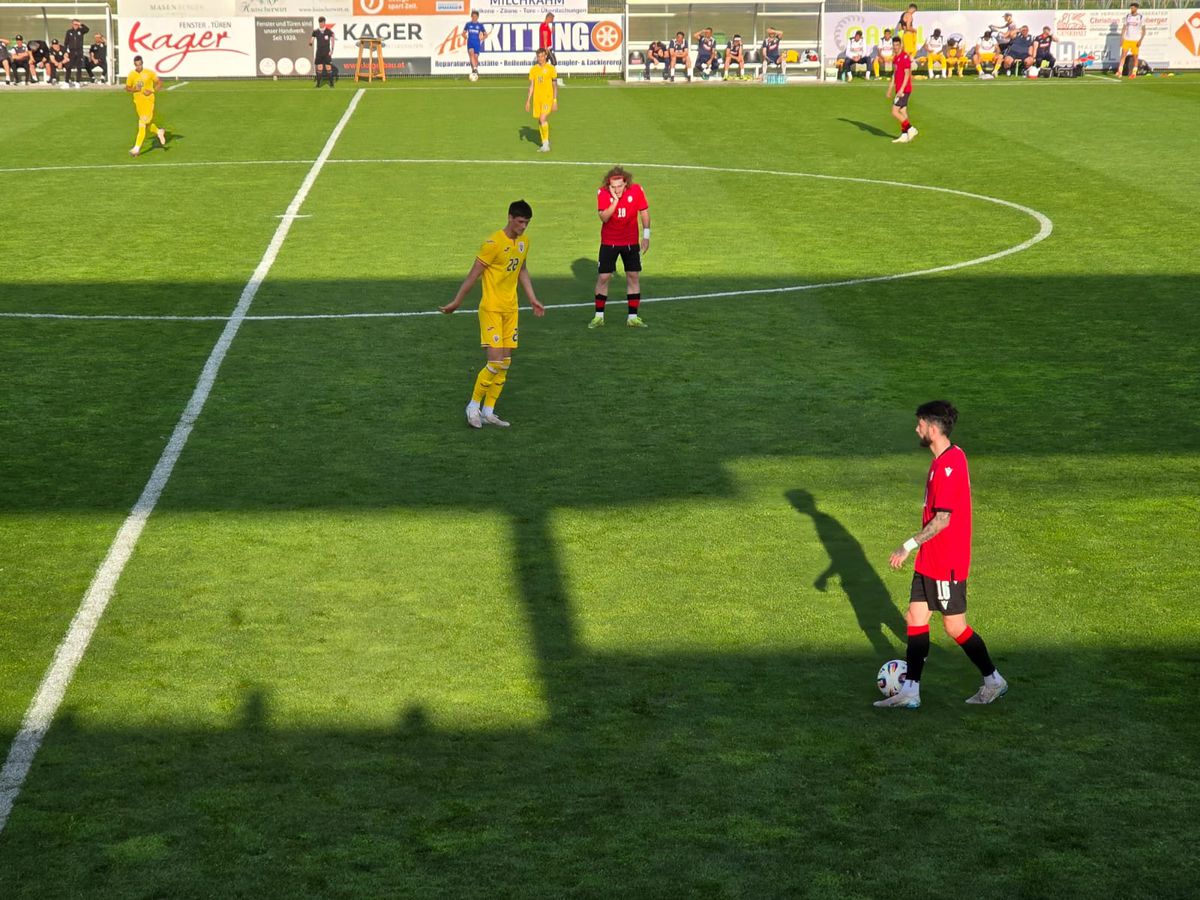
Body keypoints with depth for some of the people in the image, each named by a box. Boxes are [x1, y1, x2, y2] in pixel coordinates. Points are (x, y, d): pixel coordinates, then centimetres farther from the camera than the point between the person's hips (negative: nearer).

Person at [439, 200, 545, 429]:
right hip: (491, 309, -7)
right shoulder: (493, 244, -17)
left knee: (505, 362, 6)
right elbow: (473, 274, -13)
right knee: (495, 361, -12)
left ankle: (488, 411, 14)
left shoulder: (524, 241, 6)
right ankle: (474, 405, 5)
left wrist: (532, 299, 24)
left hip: (510, 309, 7)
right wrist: (456, 302, -9)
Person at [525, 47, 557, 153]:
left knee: (543, 119, -19)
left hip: (547, 98, -5)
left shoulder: (551, 69, -2)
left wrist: (555, 101, -5)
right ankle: (544, 144, 18)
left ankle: (546, 143, -9)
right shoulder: (533, 70, 8)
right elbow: (531, 86, 11)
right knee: (539, 121, 8)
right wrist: (528, 100, 6)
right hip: (537, 98, 5)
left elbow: (555, 86, 0)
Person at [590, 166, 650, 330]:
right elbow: (604, 217, -24)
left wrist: (646, 235, 1)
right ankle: (599, 317, 8)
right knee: (603, 277, -3)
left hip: (631, 242, 2)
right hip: (609, 242, -2)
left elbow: (644, 211, 0)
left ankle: (633, 317, 11)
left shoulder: (636, 190, -12)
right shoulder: (603, 193, -15)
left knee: (633, 276, 3)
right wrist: (615, 199, -33)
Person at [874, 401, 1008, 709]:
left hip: (947, 563, -10)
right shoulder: (950, 457, 9)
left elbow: (942, 519, -25)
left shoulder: (948, 465, -22)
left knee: (954, 626, 1)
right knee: (915, 618, 8)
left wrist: (908, 546, -22)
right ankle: (910, 691, 11)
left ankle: (993, 681, 18)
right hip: (929, 560, 10)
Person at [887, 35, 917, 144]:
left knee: (895, 112, -11)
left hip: (903, 90, -9)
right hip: (899, 89, 9)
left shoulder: (905, 57, -14)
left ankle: (911, 129, -4)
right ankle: (904, 135, 11)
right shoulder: (896, 57, 14)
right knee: (903, 112, 9)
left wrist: (901, 89, -23)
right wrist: (890, 88, 22)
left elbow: (907, 74, -19)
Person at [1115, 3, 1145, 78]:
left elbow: (1143, 30, -2)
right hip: (1127, 39, 3)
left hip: (1136, 40, -3)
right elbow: (1124, 28, 11)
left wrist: (1140, 40, -11)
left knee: (1135, 57, 1)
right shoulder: (1127, 17, 9)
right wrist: (1122, 38, 2)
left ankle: (1134, 73, 8)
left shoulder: (1141, 17, -1)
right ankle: (1120, 72, -12)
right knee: (1123, 55, -8)